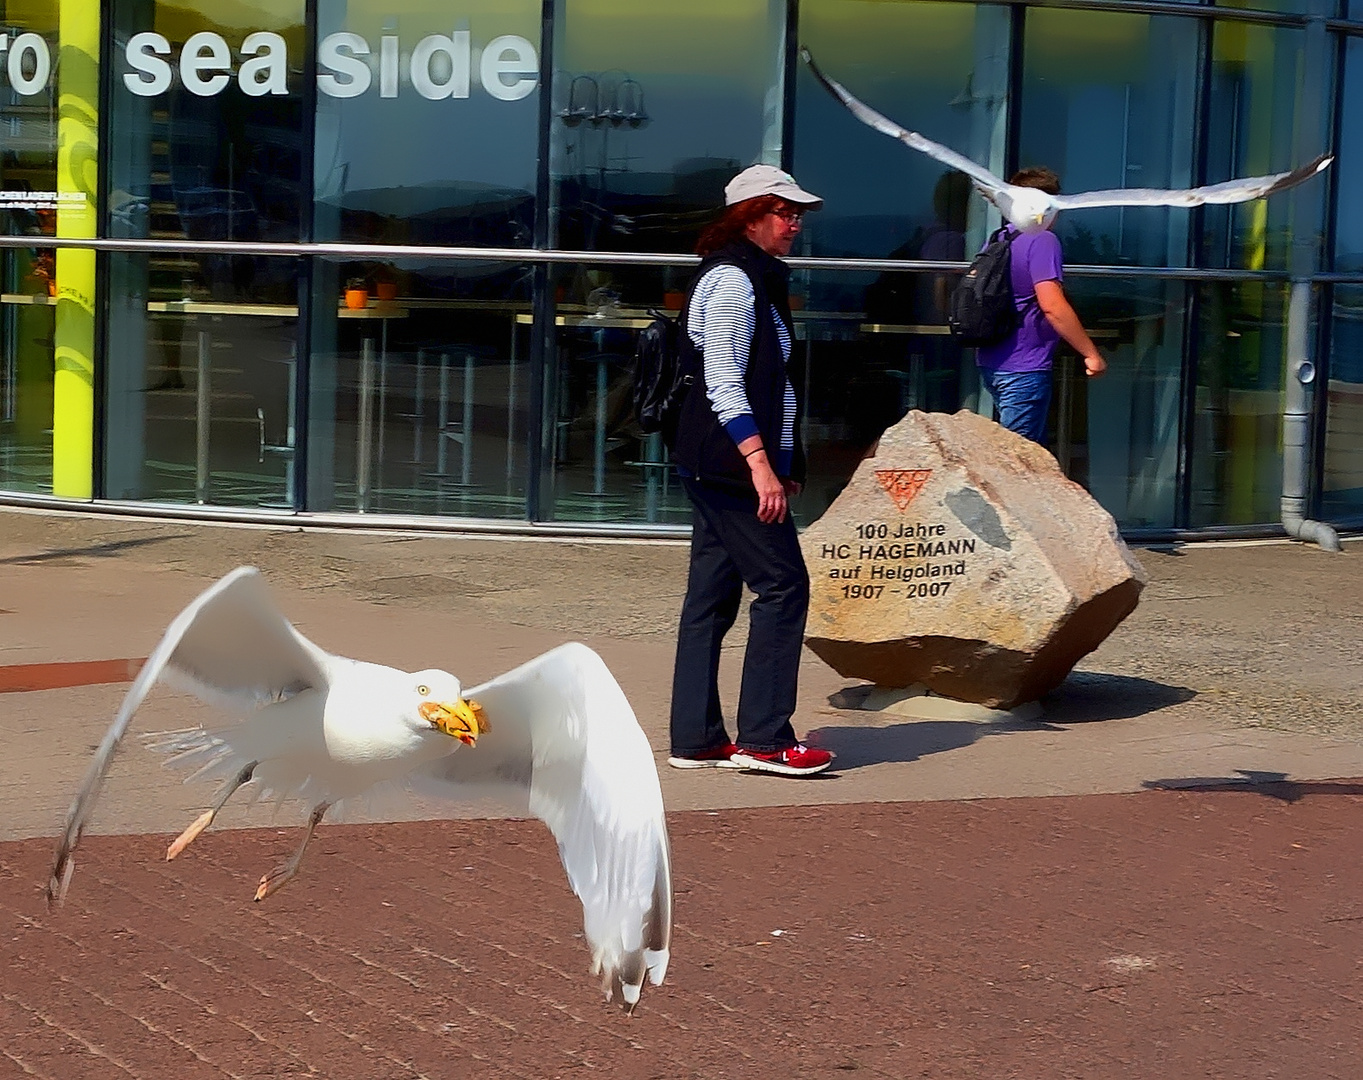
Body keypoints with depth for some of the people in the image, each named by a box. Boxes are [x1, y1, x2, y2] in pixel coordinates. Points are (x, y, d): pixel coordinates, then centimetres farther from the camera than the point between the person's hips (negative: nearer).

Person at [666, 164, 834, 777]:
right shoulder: (733, 281, -12)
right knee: (783, 585, -8)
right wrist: (760, 463, -25)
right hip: (731, 464, -10)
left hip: (716, 467, 10)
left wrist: (783, 462, 23)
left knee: (713, 596, 9)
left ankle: (695, 740, 11)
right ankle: (763, 739, -5)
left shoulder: (754, 279, 20)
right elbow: (723, 384, -19)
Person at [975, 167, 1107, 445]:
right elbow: (1052, 305, -23)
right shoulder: (1042, 241, -13)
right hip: (1024, 368, -9)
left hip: (991, 363, 9)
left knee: (1036, 448, 17)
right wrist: (1091, 354, -18)